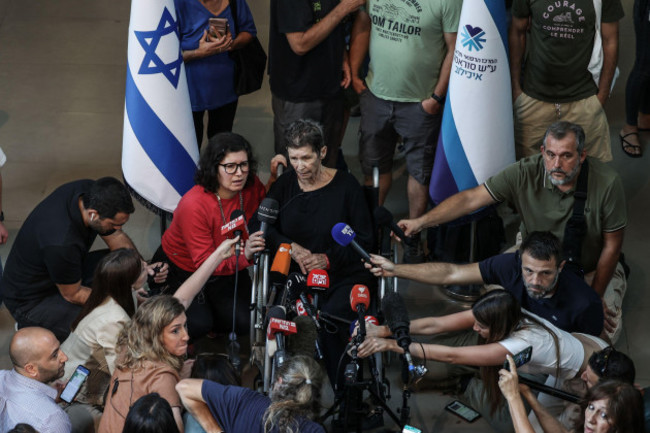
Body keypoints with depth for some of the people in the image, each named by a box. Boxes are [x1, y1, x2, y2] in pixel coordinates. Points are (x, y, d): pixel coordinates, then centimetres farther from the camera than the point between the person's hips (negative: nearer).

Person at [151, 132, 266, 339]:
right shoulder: (194, 205, -34)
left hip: (227, 266, 5)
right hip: (180, 269, -5)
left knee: (244, 322, -9)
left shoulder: (251, 187, -18)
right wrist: (243, 255, -49)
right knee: (197, 325, -19)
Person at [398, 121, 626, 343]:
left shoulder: (607, 183, -25)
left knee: (606, 332, -14)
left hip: (592, 268, -1)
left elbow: (611, 245, -13)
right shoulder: (525, 173, -24)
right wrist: (421, 222, -33)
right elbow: (471, 199, -22)